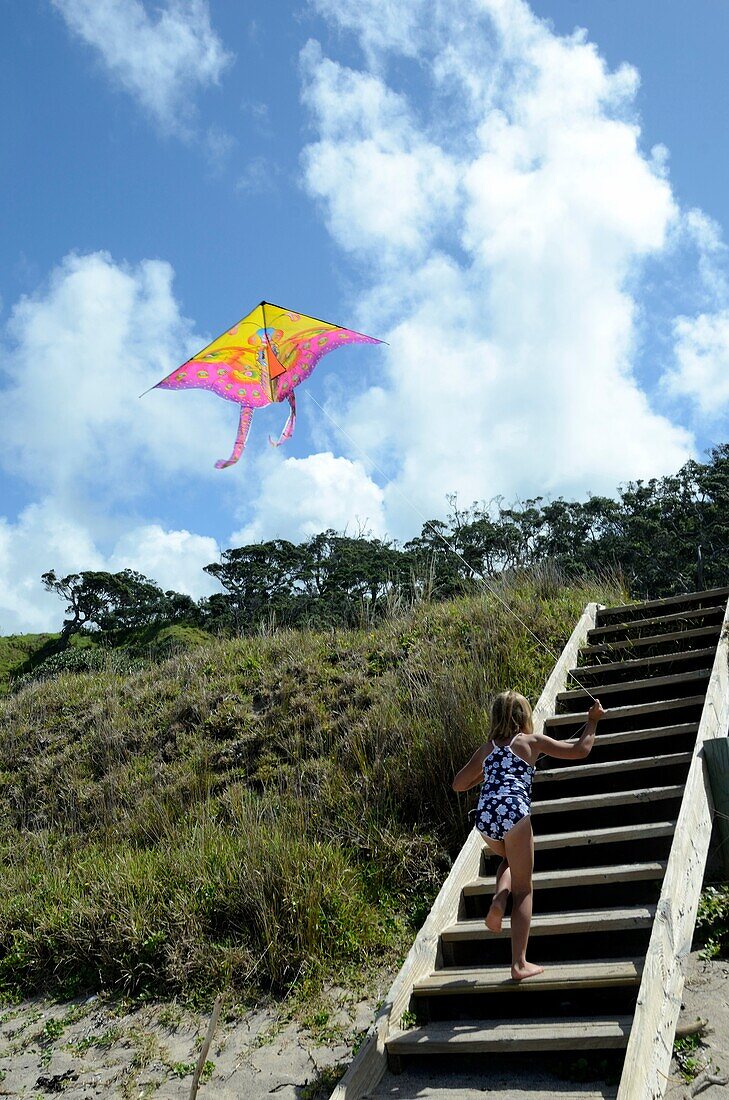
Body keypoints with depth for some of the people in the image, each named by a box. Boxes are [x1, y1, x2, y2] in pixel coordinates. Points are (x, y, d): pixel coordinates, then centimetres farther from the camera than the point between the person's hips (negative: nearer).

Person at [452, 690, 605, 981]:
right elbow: (580, 750, 16)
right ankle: (519, 964, 4)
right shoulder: (533, 741, 13)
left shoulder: (486, 749, 22)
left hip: (484, 818, 4)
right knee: (523, 889, 7)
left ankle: (498, 900, 6)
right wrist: (593, 720, 30)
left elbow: (459, 784, 27)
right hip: (514, 814, -4)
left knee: (509, 860, 34)